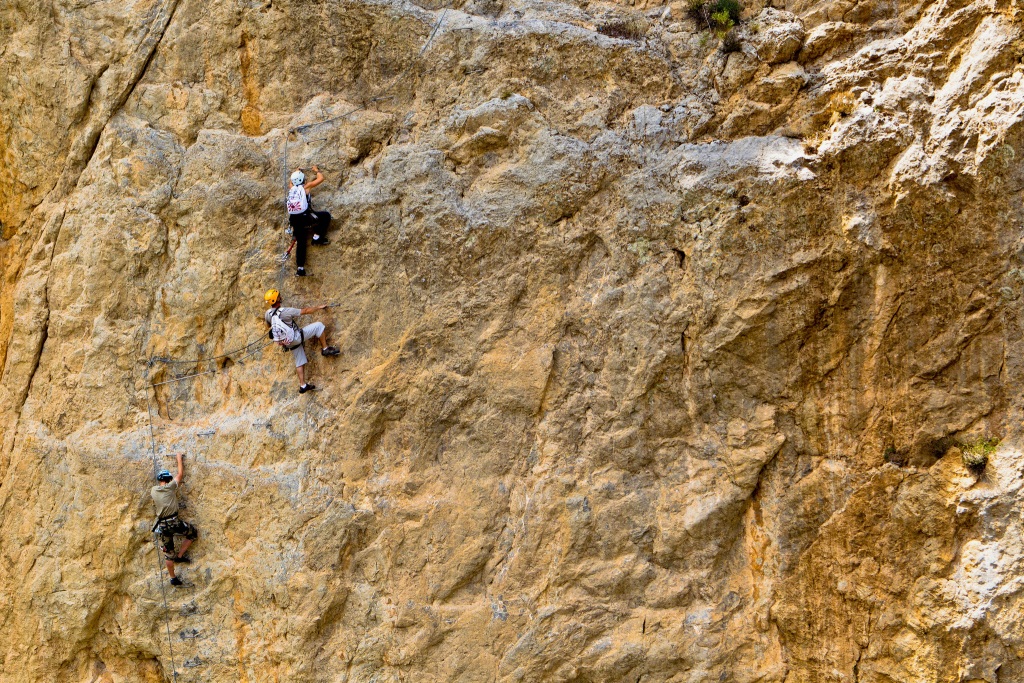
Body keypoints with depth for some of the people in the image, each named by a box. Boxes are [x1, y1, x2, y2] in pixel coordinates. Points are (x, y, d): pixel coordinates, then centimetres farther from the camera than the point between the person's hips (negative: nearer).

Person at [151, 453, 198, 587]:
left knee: (168, 553, 12)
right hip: (174, 522, -5)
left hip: (162, 525, 5)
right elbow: (180, 474, 10)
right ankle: (180, 556, 11)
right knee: (193, 533, 17)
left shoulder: (153, 490, 9)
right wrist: (179, 459, 22)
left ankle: (173, 578, 18)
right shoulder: (170, 487, -3)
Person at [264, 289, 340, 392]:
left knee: (300, 362, 20)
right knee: (318, 326, -2)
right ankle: (325, 349, 5)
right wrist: (319, 307, -2)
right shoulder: (285, 311, -23)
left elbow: (268, 326, 18)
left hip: (289, 344, 7)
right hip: (296, 337, -7)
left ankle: (303, 385, 21)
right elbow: (306, 311, -15)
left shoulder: (268, 314, -4)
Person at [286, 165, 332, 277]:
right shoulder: (305, 187, 5)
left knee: (300, 242, 12)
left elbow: (290, 180, 45)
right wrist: (317, 170, 32)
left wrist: (296, 172, 58)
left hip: (294, 219, 6)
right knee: (326, 216, 11)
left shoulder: (291, 188, 19)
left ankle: (300, 268, 7)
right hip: (305, 216, -6)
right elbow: (321, 178, 13)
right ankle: (317, 237, 4)